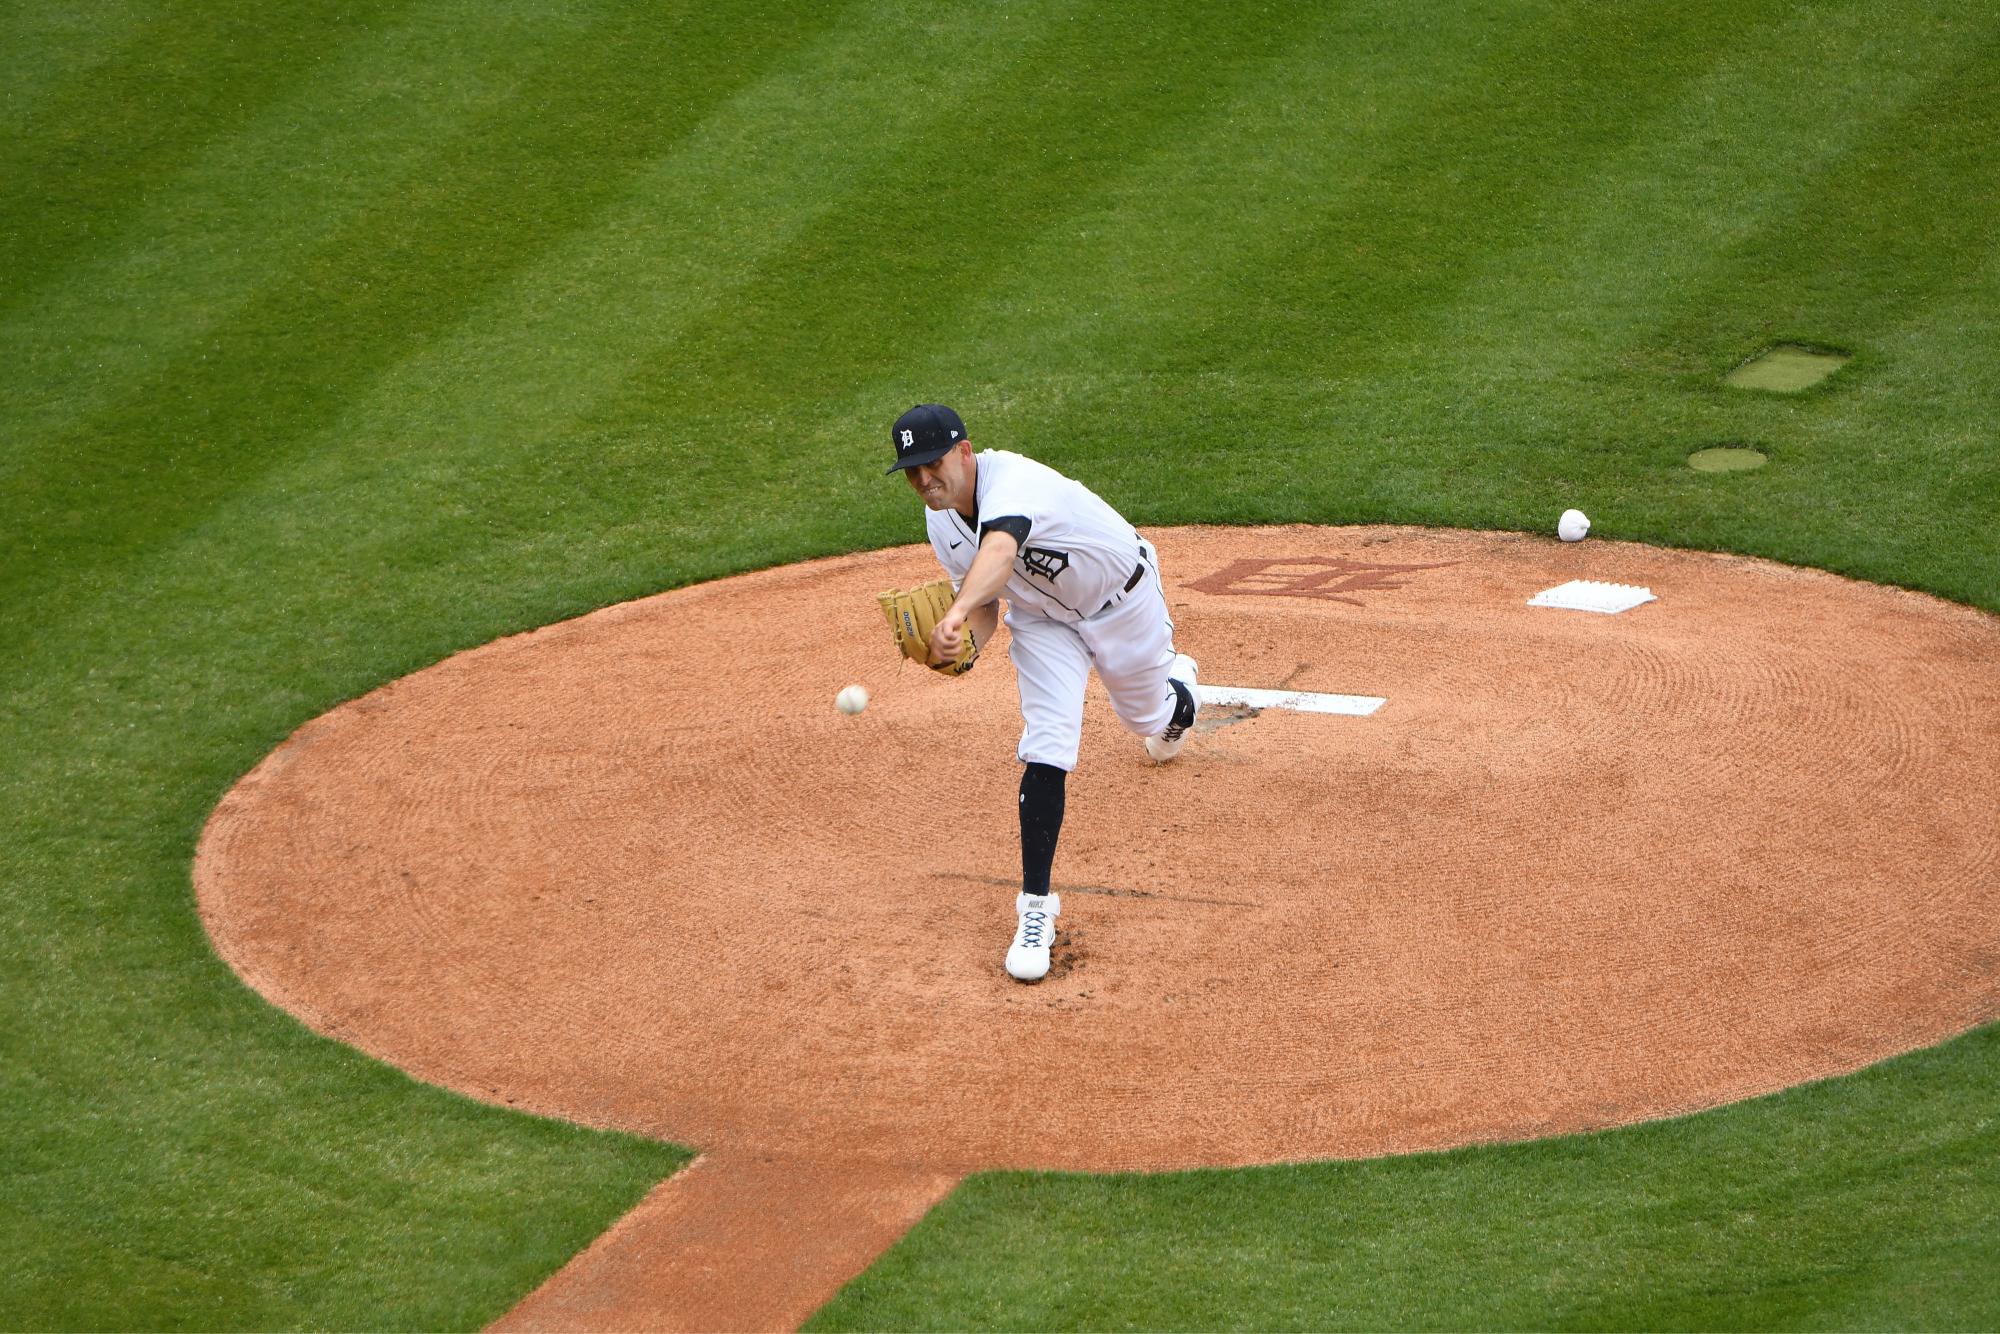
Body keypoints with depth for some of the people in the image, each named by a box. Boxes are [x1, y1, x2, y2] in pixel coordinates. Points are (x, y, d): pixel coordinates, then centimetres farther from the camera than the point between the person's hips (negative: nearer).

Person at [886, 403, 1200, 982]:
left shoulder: (1009, 480, -41)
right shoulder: (941, 522, -15)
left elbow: (1000, 550, -64)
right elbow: (986, 600, -3)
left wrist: (957, 612, -82)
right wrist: (966, 642, -27)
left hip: (1124, 602, -4)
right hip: (1044, 619, 4)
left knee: (1149, 714, 22)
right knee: (1045, 750, -16)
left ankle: (1179, 691, 63)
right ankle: (1035, 906, -13)